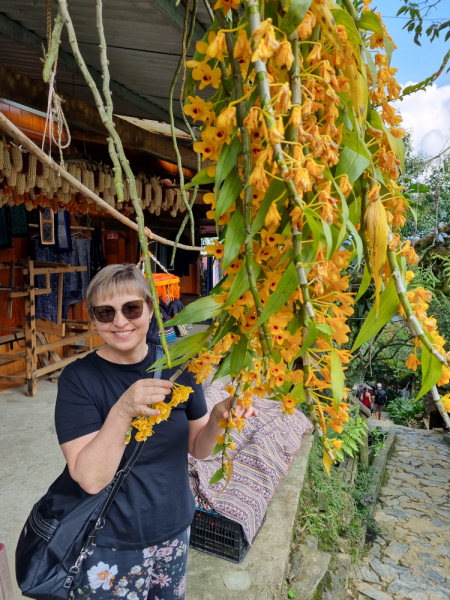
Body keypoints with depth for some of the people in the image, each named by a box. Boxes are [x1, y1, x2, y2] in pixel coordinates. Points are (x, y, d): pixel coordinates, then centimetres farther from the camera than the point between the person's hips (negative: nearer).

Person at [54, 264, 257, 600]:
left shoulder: (176, 366, -9)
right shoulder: (79, 378, -18)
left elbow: (199, 448, -2)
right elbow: (91, 479, -24)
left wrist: (219, 418, -22)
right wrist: (122, 411, -39)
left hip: (175, 529, 4)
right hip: (109, 546, -3)